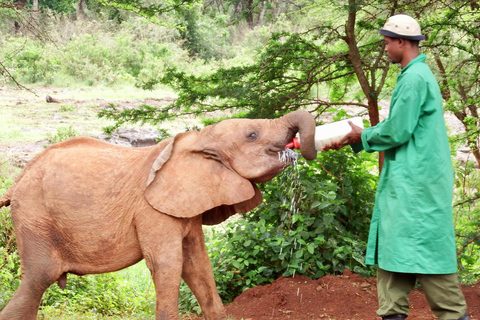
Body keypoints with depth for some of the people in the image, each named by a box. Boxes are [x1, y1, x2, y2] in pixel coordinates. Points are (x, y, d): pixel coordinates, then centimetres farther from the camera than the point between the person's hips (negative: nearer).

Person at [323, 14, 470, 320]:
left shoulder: (415, 78, -16)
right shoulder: (415, 75, 16)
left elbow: (397, 131, -19)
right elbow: (397, 124, 19)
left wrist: (363, 136, -1)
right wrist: (351, 141, 16)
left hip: (416, 181, -10)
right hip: (407, 180, 10)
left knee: (423, 249, -5)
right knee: (394, 246, 11)